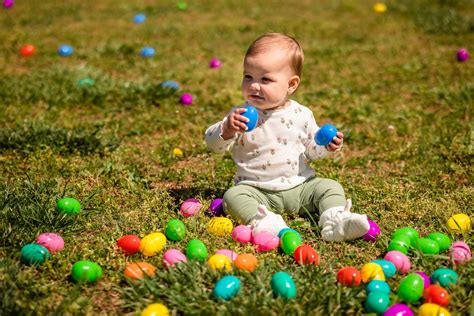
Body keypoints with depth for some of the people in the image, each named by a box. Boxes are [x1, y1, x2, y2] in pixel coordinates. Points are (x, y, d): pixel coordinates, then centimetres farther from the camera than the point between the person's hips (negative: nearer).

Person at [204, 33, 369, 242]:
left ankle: (335, 220, -32)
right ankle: (264, 222, -49)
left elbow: (311, 149, 12)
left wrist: (327, 146, -10)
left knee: (330, 187, -12)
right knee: (234, 196, -28)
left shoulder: (301, 115, 0)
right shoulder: (241, 115, -5)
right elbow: (213, 143, -11)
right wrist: (226, 130, -32)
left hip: (300, 186, 2)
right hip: (257, 190, -2)